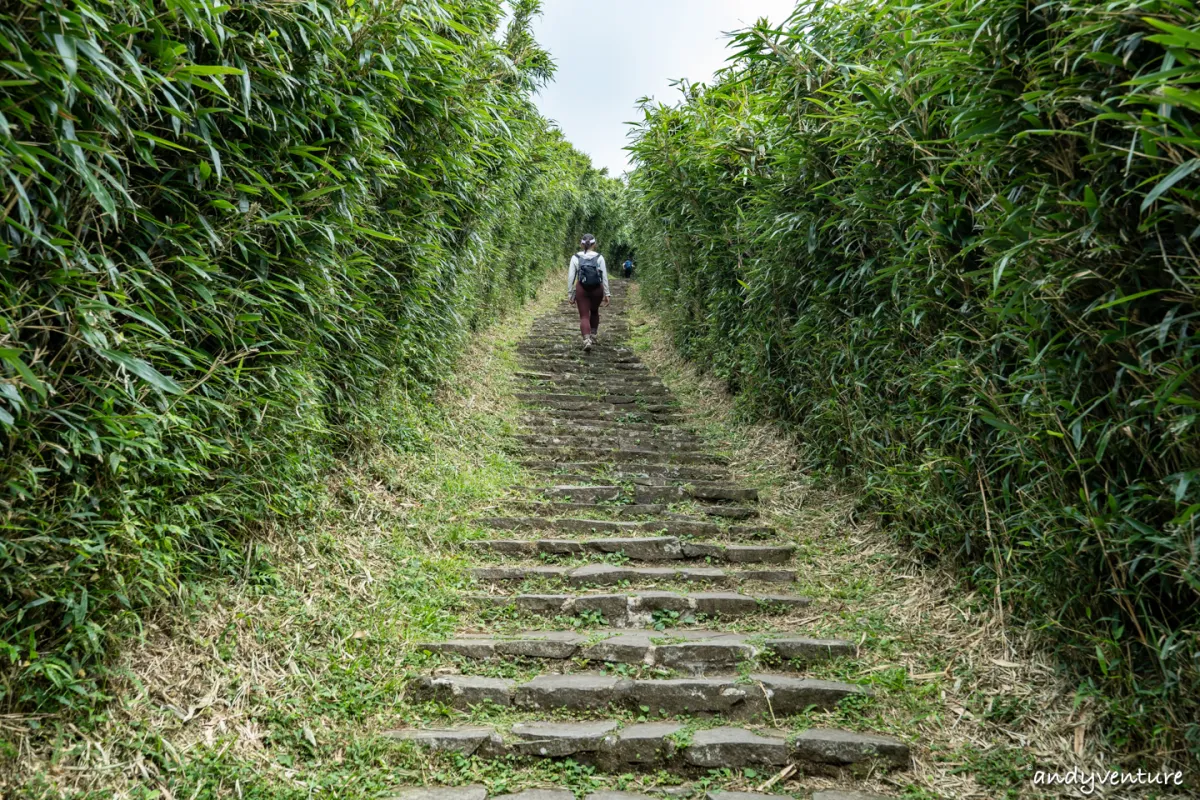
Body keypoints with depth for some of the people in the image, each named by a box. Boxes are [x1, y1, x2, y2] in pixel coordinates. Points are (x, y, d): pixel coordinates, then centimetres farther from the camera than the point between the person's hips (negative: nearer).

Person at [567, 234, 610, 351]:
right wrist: (607, 293, 2)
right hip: (597, 289, 1)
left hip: (581, 289, -1)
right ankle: (593, 336, 34)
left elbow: (571, 276, -2)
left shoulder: (575, 257, -1)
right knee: (594, 312, 26)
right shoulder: (599, 257, -2)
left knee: (584, 316, 2)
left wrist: (570, 293, 4)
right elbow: (604, 277, -2)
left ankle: (587, 340, -18)